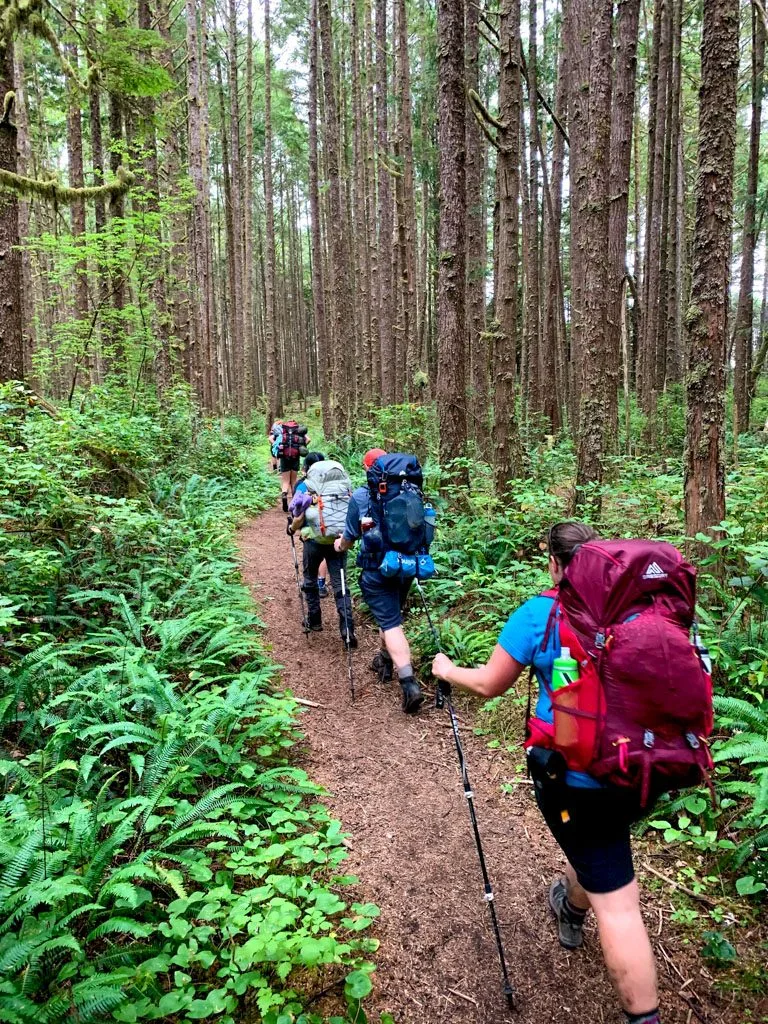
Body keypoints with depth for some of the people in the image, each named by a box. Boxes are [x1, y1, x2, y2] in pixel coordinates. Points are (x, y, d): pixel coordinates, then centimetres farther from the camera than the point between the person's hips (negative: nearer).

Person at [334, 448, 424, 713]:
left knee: (390, 623, -5)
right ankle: (385, 662, 43)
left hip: (377, 570, -5)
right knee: (391, 615, 24)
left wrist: (340, 545, 20)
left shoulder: (360, 497, -8)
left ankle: (409, 683, -17)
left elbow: (350, 537, -2)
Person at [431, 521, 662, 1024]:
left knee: (616, 900, 5)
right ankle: (571, 909, 59)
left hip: (575, 776, -6)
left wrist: (448, 670, 15)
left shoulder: (539, 614, -14)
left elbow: (490, 684, -4)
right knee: (600, 848, 32)